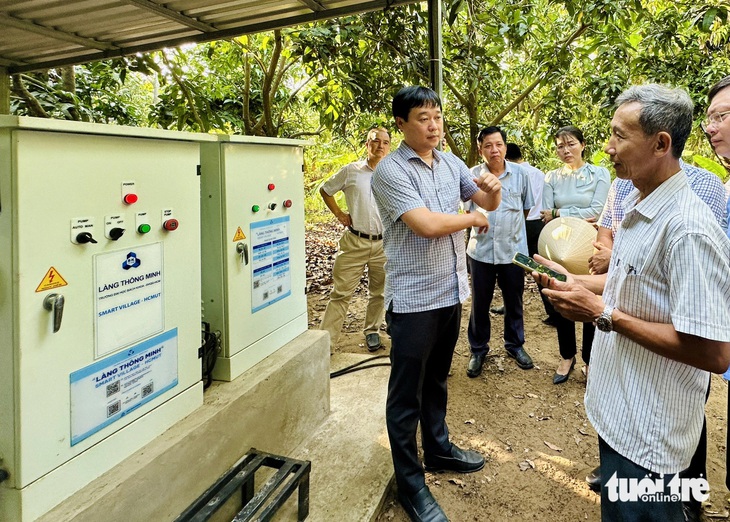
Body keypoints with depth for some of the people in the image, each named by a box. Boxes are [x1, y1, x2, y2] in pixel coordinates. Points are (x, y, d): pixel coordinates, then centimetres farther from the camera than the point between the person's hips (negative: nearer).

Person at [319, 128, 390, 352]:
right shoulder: (351, 171, -1)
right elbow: (325, 190, 13)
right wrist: (339, 214, 5)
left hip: (384, 243, 2)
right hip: (355, 241, -1)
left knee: (378, 292, 14)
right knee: (341, 292, 0)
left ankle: (372, 331, 33)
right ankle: (326, 339, 4)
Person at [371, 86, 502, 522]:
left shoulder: (452, 163, 8)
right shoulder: (391, 170, -14)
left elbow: (489, 203, 16)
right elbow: (427, 224, -24)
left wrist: (492, 188, -8)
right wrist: (473, 217, -9)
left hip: (451, 292, 7)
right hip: (414, 299, -7)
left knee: (437, 380, 23)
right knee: (406, 392, 5)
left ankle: (438, 448, 41)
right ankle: (410, 483, 18)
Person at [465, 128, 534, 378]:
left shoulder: (520, 174, -2)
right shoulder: (473, 175, -5)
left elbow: (526, 208, 11)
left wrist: (510, 226, 11)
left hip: (514, 248, 1)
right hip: (481, 249, -1)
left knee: (514, 301, 15)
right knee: (480, 303, 9)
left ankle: (515, 344, 35)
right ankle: (478, 350, 26)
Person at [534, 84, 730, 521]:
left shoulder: (688, 230, -26)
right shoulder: (638, 205, 4)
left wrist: (602, 313, -24)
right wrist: (573, 280, 4)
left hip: (648, 430, -9)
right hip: (619, 410, 9)